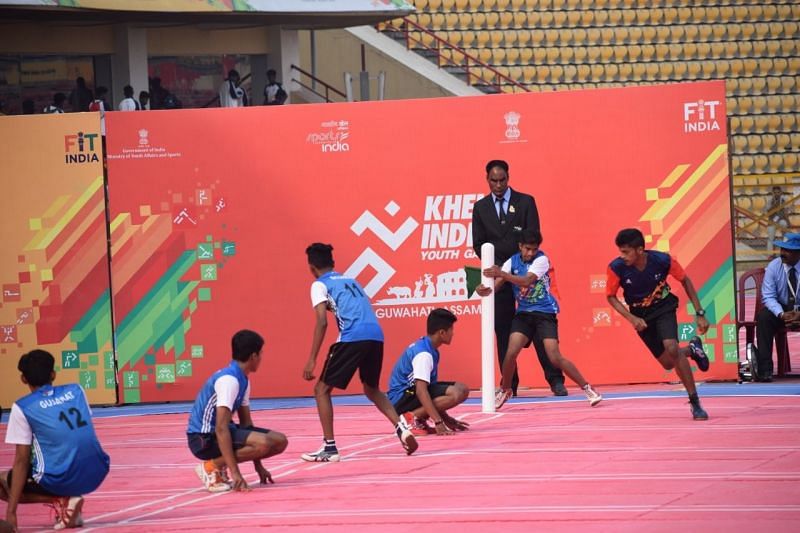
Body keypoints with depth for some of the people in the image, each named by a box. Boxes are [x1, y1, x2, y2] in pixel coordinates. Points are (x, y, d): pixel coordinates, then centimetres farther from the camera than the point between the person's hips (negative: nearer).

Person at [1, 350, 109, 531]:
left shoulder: (22, 408, -4)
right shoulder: (76, 391, 10)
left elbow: (21, 462, -6)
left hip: (61, 480, -6)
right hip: (97, 474, 6)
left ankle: (61, 500, -2)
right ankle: (70, 509, 15)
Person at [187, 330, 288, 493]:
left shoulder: (243, 380, 11)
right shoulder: (229, 380, -21)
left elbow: (246, 422, 17)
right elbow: (221, 429, -27)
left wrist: (258, 466, 16)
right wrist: (235, 472, -30)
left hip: (220, 431, 10)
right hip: (204, 437, -10)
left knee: (279, 441, 4)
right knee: (263, 442, -30)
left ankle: (220, 466, 7)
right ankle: (211, 467, -12)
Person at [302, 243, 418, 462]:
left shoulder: (320, 285, 8)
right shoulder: (350, 280, 29)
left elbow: (322, 322, -4)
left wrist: (312, 360, -6)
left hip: (352, 337, -6)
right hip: (376, 335, 6)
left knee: (322, 389, 6)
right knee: (372, 389, 27)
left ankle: (329, 447, -2)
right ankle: (401, 427, 8)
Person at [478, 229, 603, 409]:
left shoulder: (541, 259, -12)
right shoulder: (512, 262, 0)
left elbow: (527, 281, -27)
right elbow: (496, 285, -9)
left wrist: (502, 274, -39)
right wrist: (485, 289, -33)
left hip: (545, 313, -4)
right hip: (524, 313, 4)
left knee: (555, 357, -14)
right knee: (511, 353, -12)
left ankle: (587, 388, -2)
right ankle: (505, 390, 12)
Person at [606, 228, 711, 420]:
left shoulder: (662, 260, -25)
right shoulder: (616, 267, -23)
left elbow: (685, 281, -7)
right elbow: (611, 297, -8)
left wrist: (700, 314, -8)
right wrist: (631, 318, -22)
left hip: (664, 308, -2)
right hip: (641, 316, 2)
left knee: (672, 348, -27)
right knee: (668, 363, 3)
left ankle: (695, 402, -16)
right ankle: (692, 349, 39)